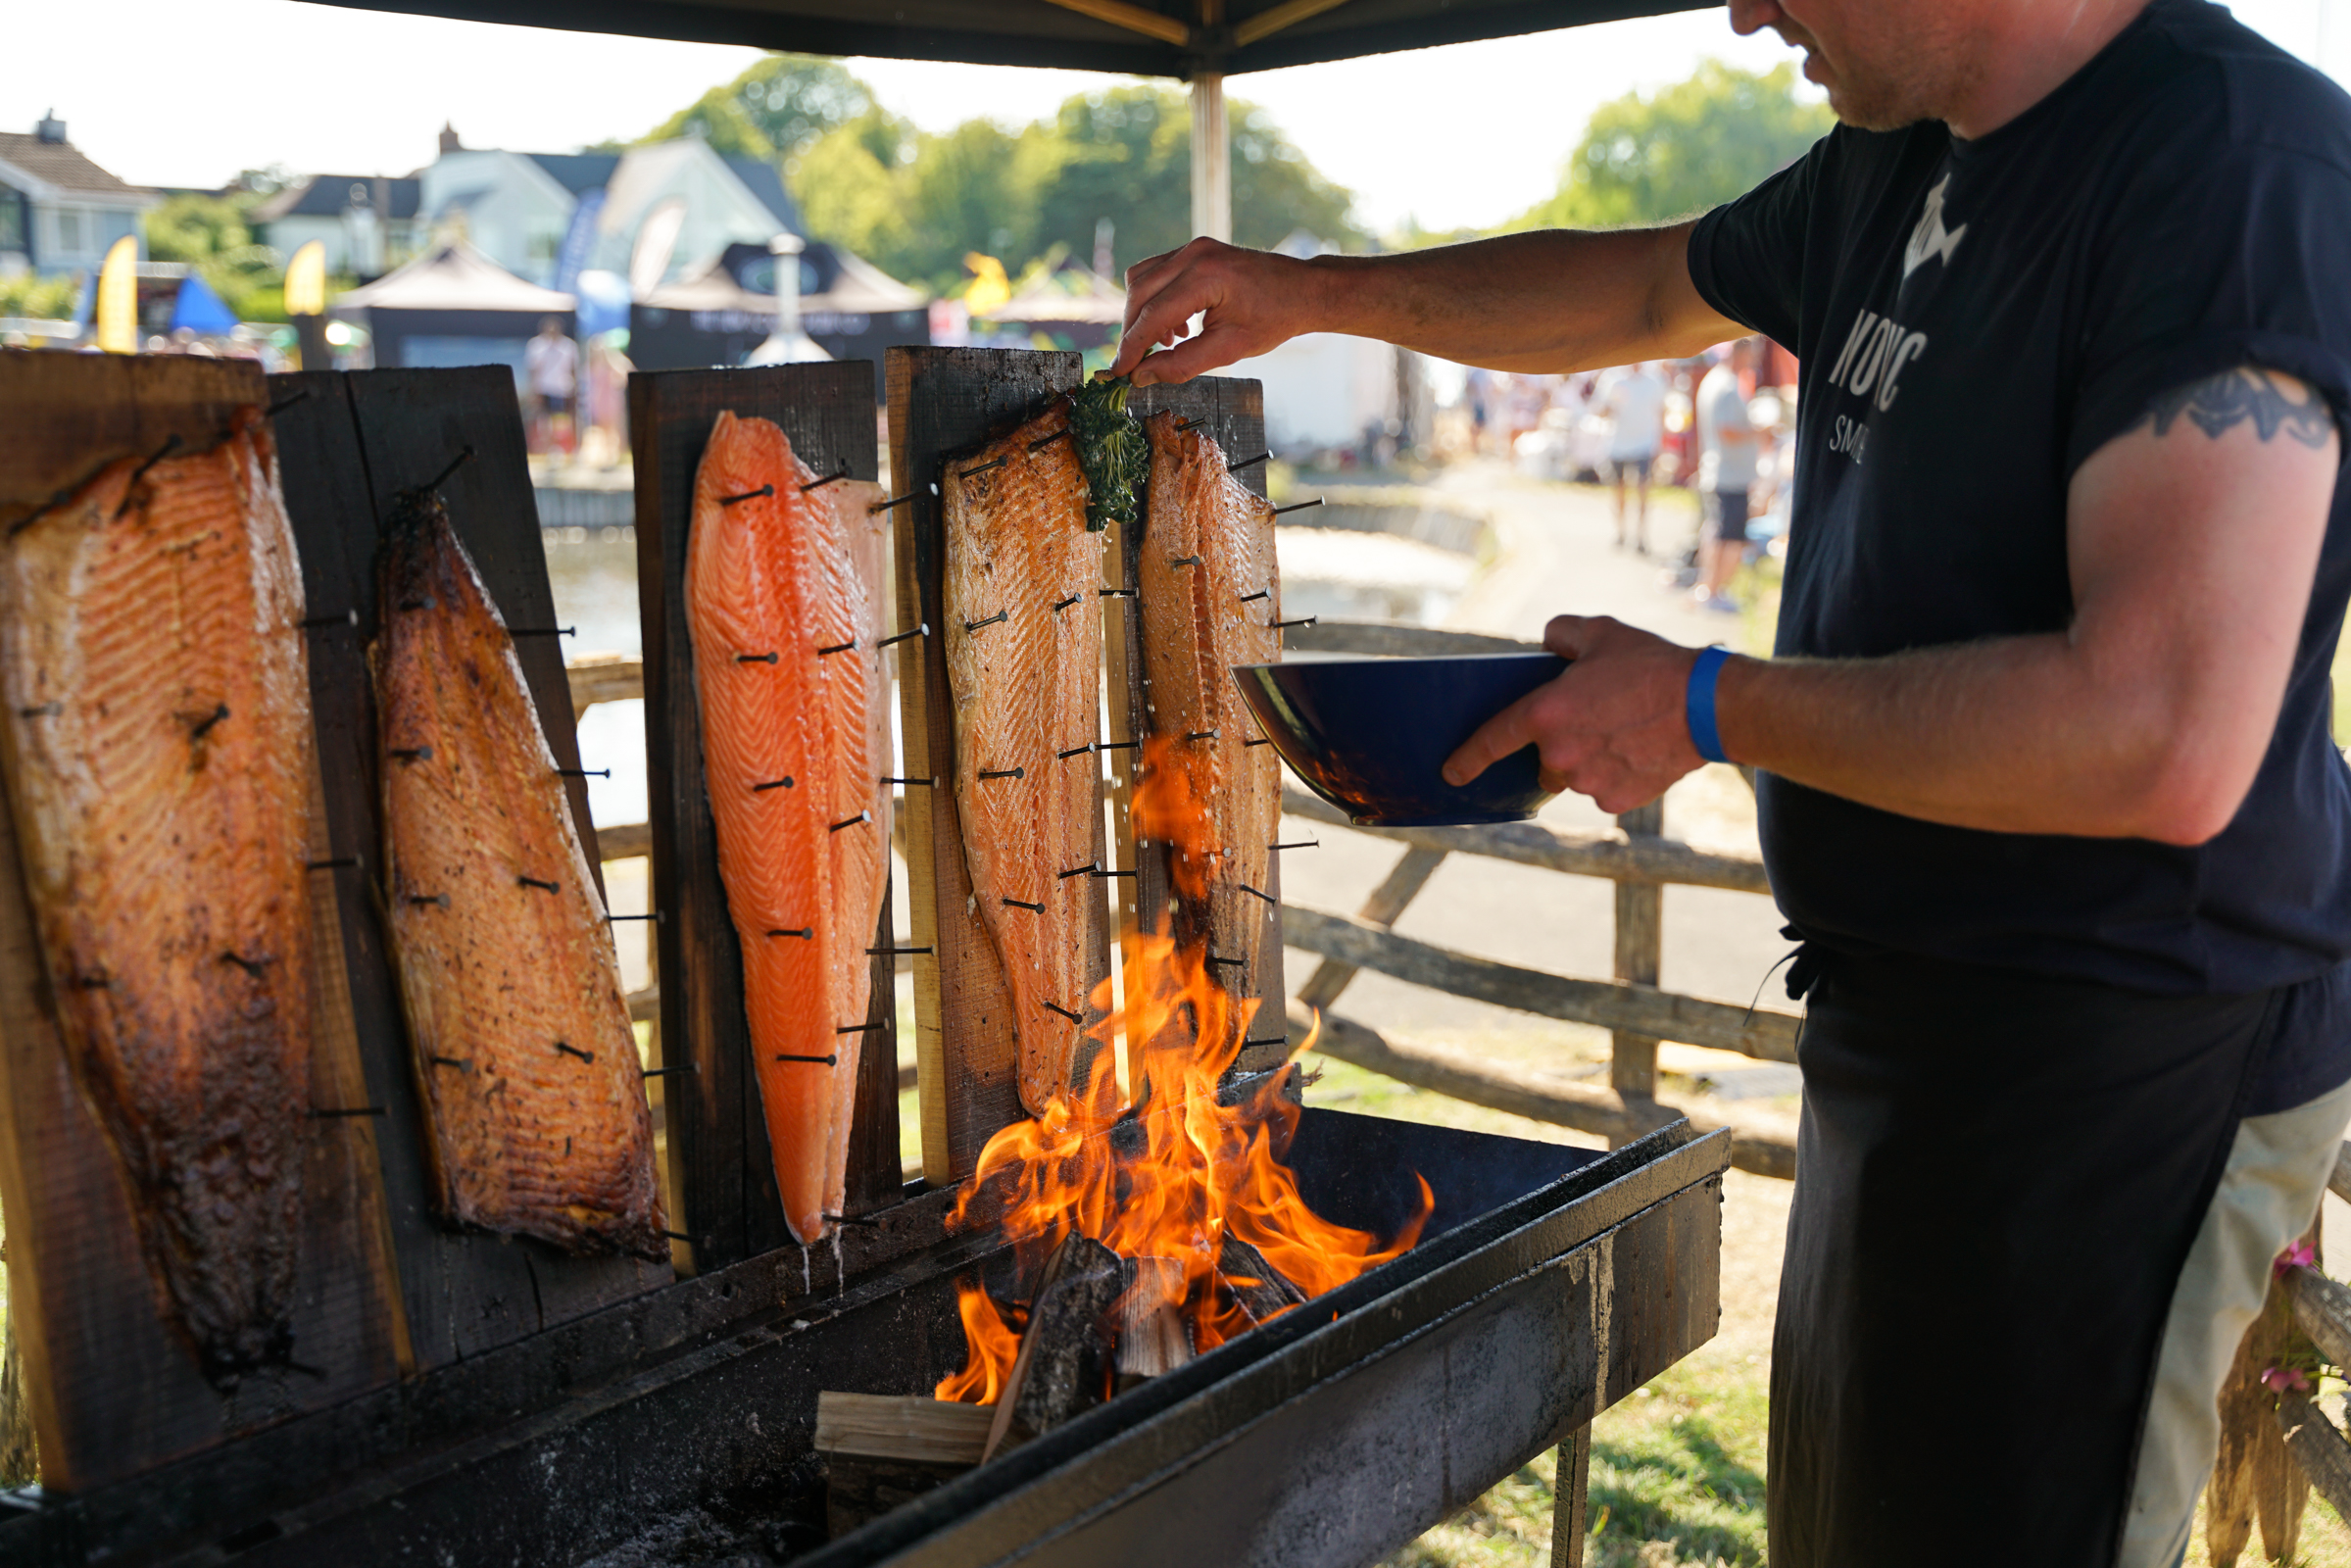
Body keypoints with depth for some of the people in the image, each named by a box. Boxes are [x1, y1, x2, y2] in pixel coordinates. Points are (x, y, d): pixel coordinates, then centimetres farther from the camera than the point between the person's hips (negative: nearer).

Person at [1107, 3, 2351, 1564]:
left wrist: (1704, 706, -19)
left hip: (2113, 1064, -9)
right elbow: (1644, 288, 28)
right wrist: (1313, 291, 20)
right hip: (1912, 1026, 9)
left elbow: (2166, 744, -30)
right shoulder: (1895, 167, 9)